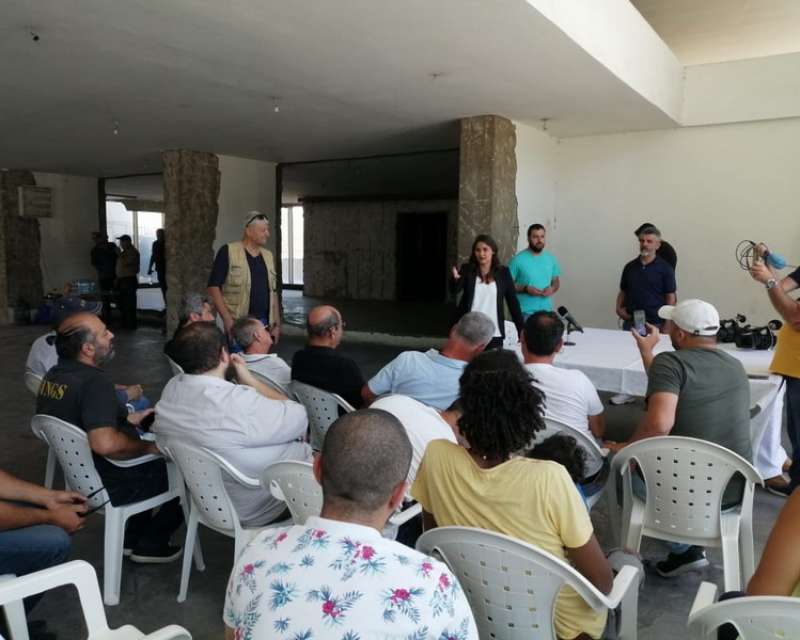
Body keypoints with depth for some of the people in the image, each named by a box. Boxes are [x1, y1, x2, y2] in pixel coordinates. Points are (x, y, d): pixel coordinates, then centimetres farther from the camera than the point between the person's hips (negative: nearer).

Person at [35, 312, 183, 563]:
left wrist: (129, 419, 14)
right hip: (109, 485, -9)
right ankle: (150, 544, 17)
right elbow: (105, 444, -41)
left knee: (151, 460, 28)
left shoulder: (54, 375, -1)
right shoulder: (94, 381, -29)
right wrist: (150, 447, -24)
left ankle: (133, 537, 29)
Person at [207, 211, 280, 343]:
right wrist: (227, 319, -15)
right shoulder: (228, 252, -4)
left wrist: (277, 324, 9)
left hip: (264, 322, 5)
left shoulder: (268, 256, 14)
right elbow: (214, 287, -7)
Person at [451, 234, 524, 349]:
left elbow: (513, 302, 5)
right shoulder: (467, 269, 1)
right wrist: (455, 278, -38)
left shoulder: (503, 272, 4)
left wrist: (521, 330, 1)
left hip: (494, 334, 1)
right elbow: (454, 289, -15)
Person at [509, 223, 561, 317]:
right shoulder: (518, 259, -7)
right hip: (525, 312, -4)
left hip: (546, 311, 5)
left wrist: (552, 288, -4)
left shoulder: (551, 258, 8)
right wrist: (526, 289, -19)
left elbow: (556, 280, 19)